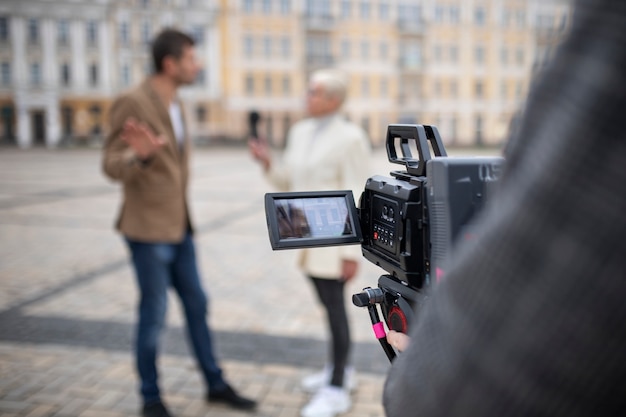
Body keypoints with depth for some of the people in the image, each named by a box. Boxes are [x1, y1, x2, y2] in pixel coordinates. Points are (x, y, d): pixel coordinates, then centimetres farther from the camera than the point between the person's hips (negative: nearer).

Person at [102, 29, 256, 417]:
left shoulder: (176, 104, 11)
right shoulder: (132, 103, -14)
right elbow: (113, 166, -16)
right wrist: (141, 156, -38)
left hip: (179, 228, 8)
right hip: (149, 230, -8)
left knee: (197, 306, 13)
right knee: (154, 315, 2)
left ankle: (216, 384, 27)